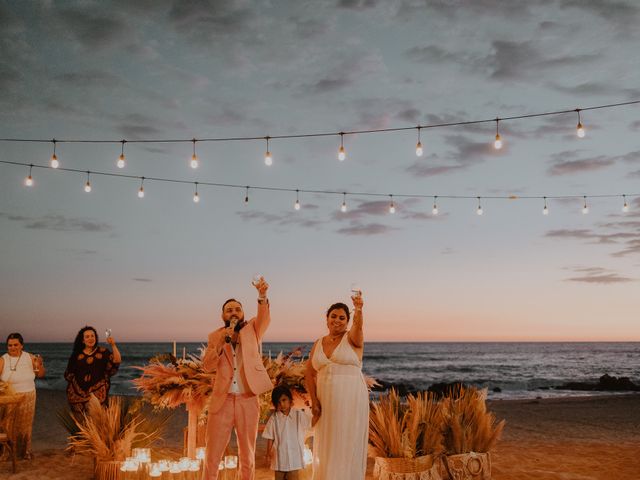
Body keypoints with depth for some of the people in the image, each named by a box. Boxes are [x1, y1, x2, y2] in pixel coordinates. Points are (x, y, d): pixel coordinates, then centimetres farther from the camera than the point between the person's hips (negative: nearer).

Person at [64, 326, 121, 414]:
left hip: (98, 393, -1)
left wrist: (113, 345, -21)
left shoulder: (103, 352, 3)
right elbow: (69, 374, 13)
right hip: (79, 394, 2)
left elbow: (117, 361, -11)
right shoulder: (77, 355, 8)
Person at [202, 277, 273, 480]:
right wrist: (221, 343, -18)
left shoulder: (252, 329, 5)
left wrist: (262, 295, -37)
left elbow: (264, 317, -17)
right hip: (222, 401, 1)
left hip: (248, 400, -1)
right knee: (212, 455, 3)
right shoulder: (215, 336, 8)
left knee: (247, 457, 8)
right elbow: (207, 366, -2)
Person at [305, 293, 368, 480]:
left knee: (348, 448, 1)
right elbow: (309, 375, 7)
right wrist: (314, 401, -6)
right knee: (325, 449, 11)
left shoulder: (352, 338, -3)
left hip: (351, 400, -4)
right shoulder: (318, 344, 9)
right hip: (325, 402, 4)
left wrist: (358, 311, -48)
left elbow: (358, 326, -27)